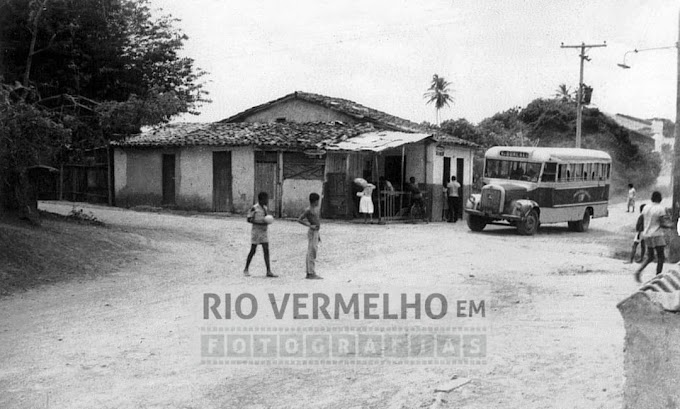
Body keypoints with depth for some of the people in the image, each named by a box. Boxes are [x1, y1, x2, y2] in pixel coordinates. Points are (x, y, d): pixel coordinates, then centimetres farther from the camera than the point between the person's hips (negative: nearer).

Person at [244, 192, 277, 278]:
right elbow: (249, 219, -13)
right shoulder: (254, 208, -10)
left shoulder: (265, 208, 11)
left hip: (263, 231, 6)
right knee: (253, 250, 0)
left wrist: (267, 222, 1)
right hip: (256, 231, -6)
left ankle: (269, 271, -4)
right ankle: (246, 270, 14)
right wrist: (260, 223, -22)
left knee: (266, 251, -1)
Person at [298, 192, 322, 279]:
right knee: (311, 253, -8)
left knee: (311, 253, 10)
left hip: (315, 233, 9)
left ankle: (309, 273, 14)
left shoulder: (316, 209, 16)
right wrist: (310, 226, -19)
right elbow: (299, 220, -15)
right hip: (312, 233, -9)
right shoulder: (308, 210, -12)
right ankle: (311, 273, -8)